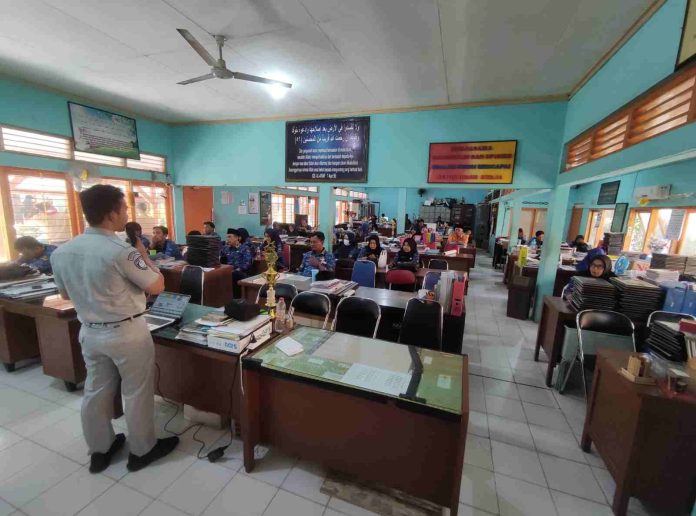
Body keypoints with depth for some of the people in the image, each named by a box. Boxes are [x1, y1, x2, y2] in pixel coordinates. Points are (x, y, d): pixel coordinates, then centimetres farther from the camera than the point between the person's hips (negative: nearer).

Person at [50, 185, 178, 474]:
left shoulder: (61, 252, -1)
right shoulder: (121, 252, -25)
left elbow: (65, 294, 13)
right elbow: (157, 286, -15)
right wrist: (143, 254, -5)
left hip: (90, 332, 7)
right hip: (128, 333, -7)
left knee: (96, 391, 20)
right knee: (136, 392, 11)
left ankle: (99, 451, 39)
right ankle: (142, 450, 29)